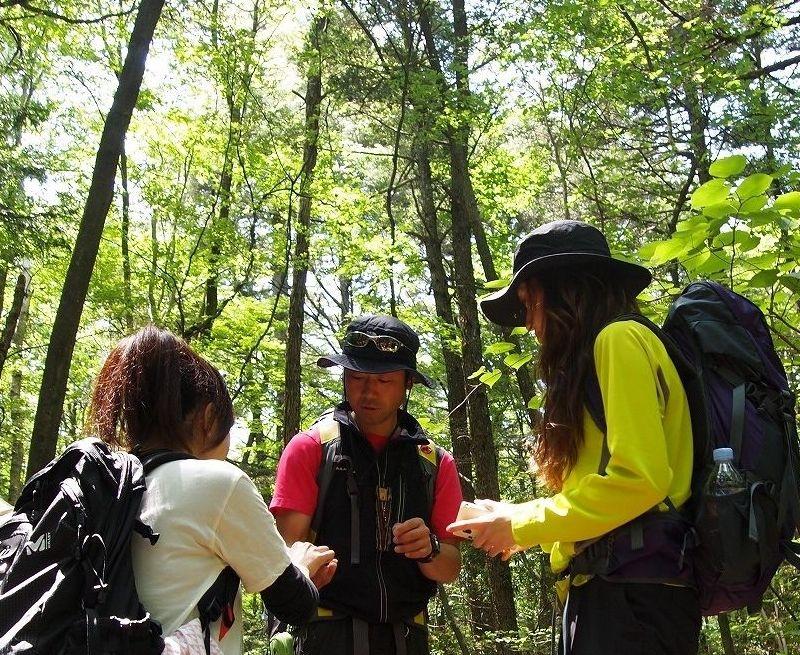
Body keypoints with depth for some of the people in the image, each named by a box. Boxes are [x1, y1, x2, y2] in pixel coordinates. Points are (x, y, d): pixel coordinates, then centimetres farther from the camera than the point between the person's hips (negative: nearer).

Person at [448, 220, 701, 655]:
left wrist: (522, 526, -9)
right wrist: (518, 521, 14)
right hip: (606, 588, 9)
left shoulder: (620, 339, -7)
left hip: (634, 590, -9)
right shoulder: (597, 354, 20)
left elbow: (640, 478, -17)